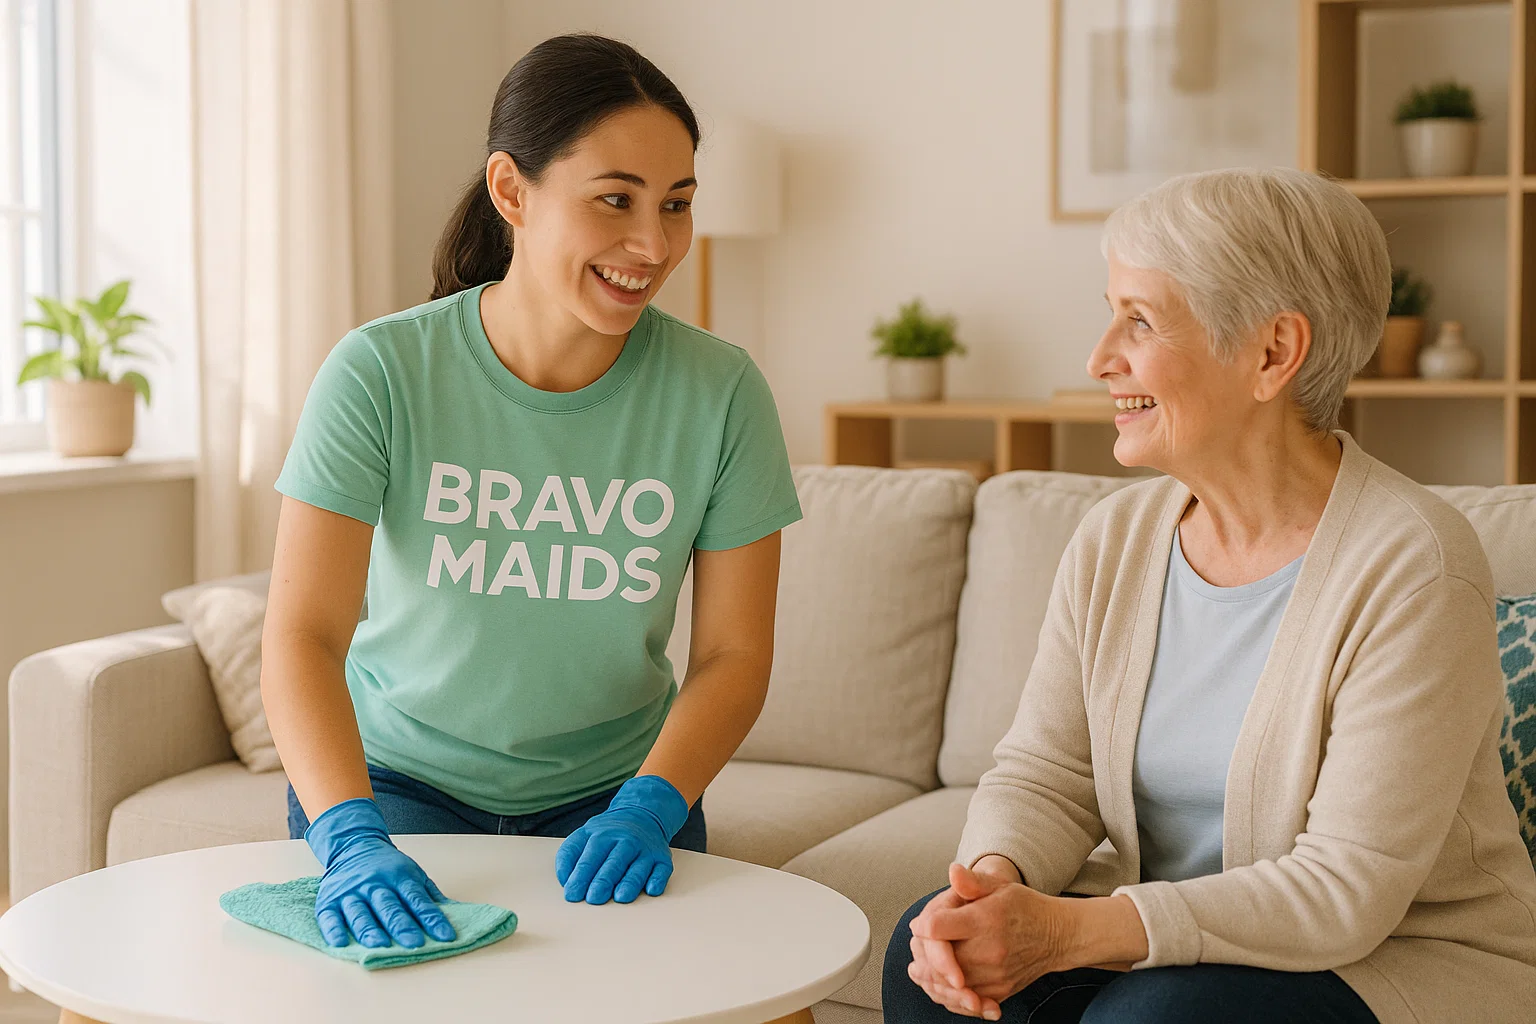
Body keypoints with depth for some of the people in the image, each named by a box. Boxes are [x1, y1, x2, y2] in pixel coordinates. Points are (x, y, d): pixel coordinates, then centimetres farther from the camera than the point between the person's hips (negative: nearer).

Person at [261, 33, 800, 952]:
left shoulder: (721, 393, -10)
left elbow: (735, 654, -6)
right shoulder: (381, 375, -15)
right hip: (396, 777, -1)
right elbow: (303, 635, -20)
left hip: (613, 789, 1)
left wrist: (648, 807, -23)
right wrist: (353, 837, -35)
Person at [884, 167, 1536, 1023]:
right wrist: (995, 881, -23)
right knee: (932, 951, -17)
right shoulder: (1117, 538, 0)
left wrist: (1068, 932, -31)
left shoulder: (1413, 568, -19)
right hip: (1169, 934, 5)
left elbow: (1347, 887, -23)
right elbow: (1046, 776, 1)